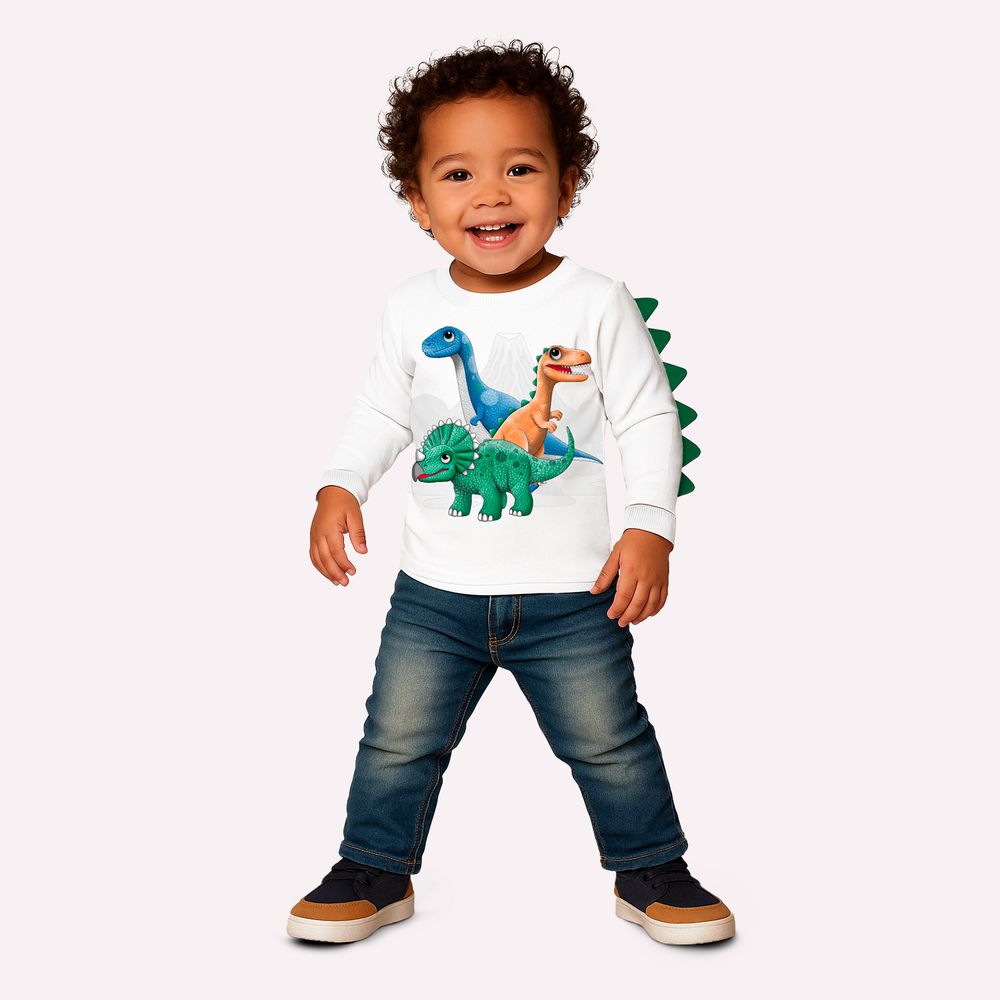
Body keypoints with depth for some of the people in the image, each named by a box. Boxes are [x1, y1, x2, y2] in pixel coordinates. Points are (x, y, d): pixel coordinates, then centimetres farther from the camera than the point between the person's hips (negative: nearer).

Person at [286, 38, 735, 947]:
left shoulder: (597, 304, -9)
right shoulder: (413, 309, -2)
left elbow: (649, 419, -4)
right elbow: (382, 411, 11)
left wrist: (650, 527, -12)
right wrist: (339, 488, -3)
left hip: (572, 593, -2)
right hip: (435, 590, 2)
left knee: (609, 742, 10)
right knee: (399, 739, 10)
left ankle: (651, 871, 31)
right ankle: (375, 871, 31)